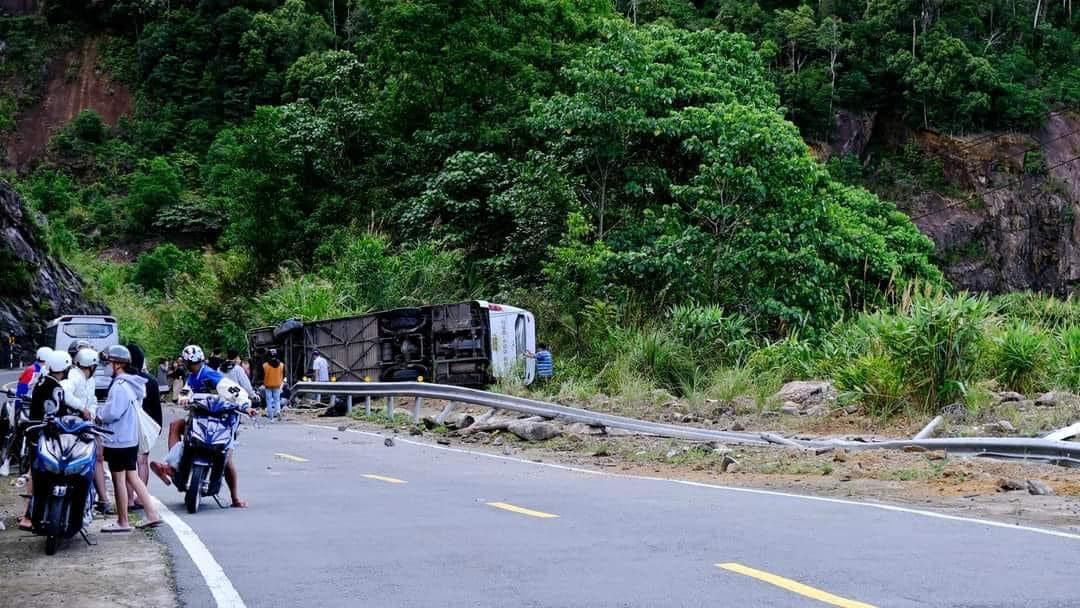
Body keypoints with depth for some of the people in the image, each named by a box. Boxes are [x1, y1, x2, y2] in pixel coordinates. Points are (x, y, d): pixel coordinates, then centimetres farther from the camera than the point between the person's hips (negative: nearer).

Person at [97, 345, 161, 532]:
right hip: (131, 438, 10)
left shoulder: (120, 386, -20)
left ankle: (122, 522, 9)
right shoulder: (132, 384, 12)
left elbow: (111, 413, -23)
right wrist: (104, 410, 9)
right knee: (132, 477, 14)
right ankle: (152, 514, 13)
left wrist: (98, 411, -5)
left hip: (118, 441, -10)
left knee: (119, 480, 1)